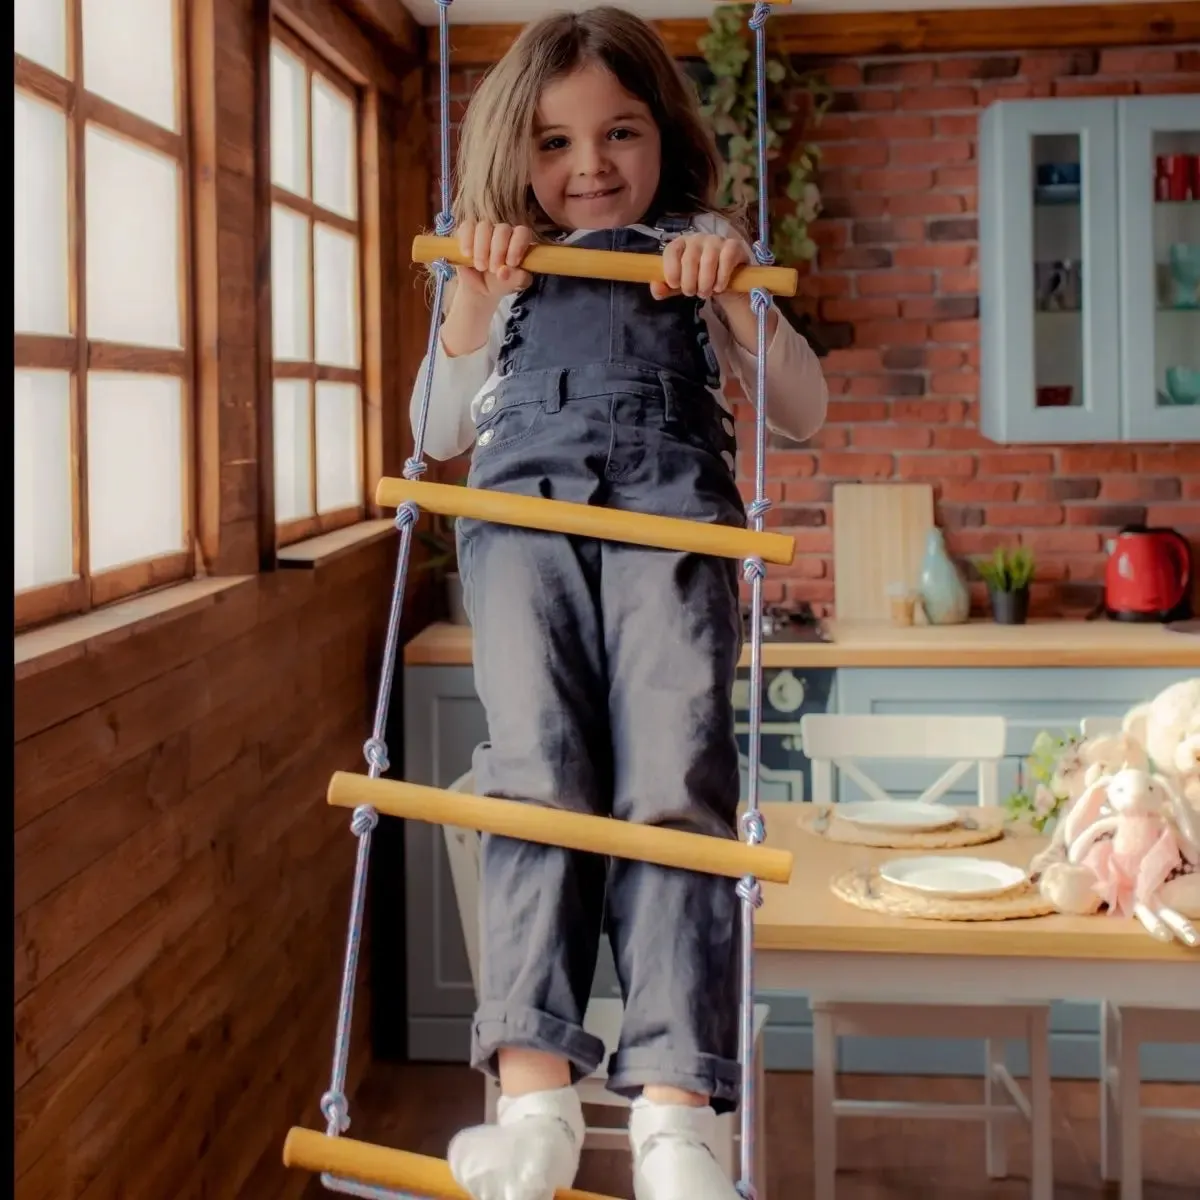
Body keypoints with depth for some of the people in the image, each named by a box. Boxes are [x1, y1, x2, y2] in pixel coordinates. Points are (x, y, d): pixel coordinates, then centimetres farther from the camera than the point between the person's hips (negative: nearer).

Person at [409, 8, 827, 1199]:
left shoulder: (700, 253, 28)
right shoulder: (506, 268, 31)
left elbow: (801, 412, 20)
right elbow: (444, 434, 23)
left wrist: (732, 289, 5)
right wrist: (474, 296, 11)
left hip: (669, 515, -1)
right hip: (524, 512, 1)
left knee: (675, 788, -20)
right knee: (539, 777, -21)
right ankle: (534, 1092, -27)